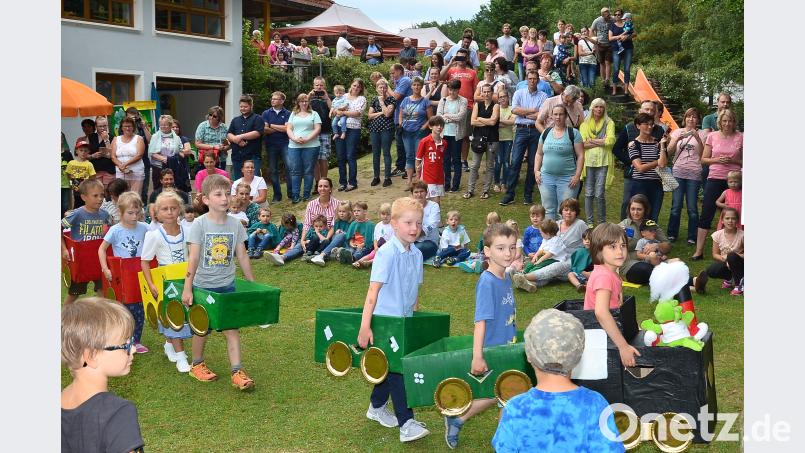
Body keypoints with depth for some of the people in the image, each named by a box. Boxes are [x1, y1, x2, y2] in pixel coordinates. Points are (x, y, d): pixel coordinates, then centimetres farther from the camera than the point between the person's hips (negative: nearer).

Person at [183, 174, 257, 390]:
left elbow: (242, 256, 6)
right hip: (203, 285, -2)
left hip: (227, 285, 2)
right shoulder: (199, 224, -11)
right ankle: (197, 365, 34)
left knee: (232, 328, -1)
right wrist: (187, 288, -14)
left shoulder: (235, 224, -1)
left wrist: (253, 285, 9)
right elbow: (193, 258, -13)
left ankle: (237, 372, 0)